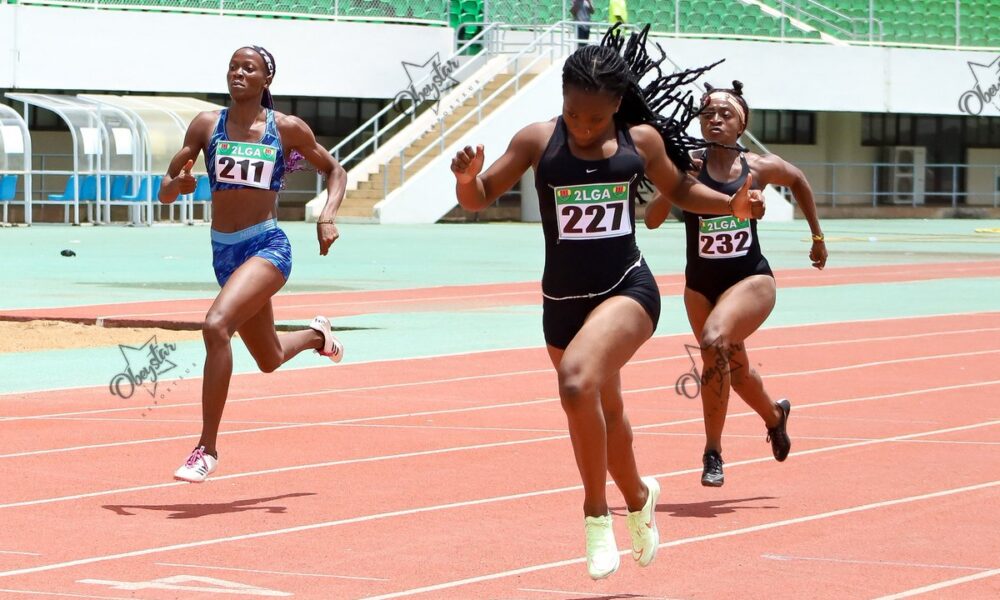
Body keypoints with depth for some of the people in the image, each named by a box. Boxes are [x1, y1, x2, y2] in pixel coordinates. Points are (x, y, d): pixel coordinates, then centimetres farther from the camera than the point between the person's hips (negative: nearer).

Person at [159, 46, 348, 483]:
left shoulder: (288, 129, -2)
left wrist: (327, 217, -7)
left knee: (216, 326, -30)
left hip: (267, 246, -5)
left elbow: (334, 171, 11)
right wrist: (177, 183, -20)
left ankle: (207, 447, -22)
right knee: (269, 359, 20)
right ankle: (316, 334, 57)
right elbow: (165, 193, 4)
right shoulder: (207, 125, 4)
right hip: (224, 250, 5)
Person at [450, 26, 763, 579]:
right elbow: (479, 199, -2)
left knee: (578, 380, -30)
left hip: (627, 289, -3)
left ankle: (596, 513, -16)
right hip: (562, 299, 3)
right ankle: (638, 497, 49)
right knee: (603, 412, 19)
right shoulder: (538, 140, -5)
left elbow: (678, 189, 15)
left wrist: (732, 204, 0)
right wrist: (467, 175, -24)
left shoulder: (641, 140, -3)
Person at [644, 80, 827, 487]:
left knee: (714, 340, -30)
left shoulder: (760, 168, -4)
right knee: (735, 369, 19)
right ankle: (775, 416, 55)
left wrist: (817, 235, 22)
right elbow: (652, 220, -17)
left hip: (751, 278, -3)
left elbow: (798, 180, 18)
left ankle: (713, 453, -21)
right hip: (700, 285, 3)